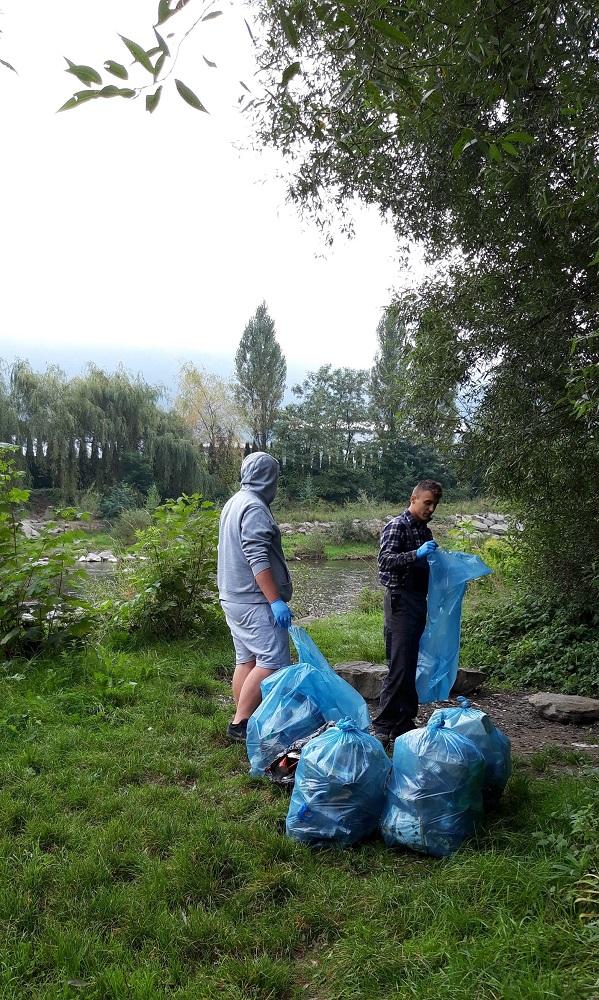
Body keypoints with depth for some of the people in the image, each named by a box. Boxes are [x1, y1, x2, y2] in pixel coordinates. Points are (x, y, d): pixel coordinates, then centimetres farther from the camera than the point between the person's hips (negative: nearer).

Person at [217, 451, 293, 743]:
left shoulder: (234, 503, 16)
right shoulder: (255, 507, -15)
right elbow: (258, 559, -22)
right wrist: (276, 601, -22)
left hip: (233, 597, 10)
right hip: (254, 601, -10)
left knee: (246, 659, 12)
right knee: (272, 660, -9)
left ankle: (242, 721, 17)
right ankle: (240, 722, -7)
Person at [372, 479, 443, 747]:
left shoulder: (425, 531, 17)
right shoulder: (397, 526, -8)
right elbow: (384, 560, -21)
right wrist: (416, 554, -30)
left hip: (419, 602, 8)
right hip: (401, 601, -8)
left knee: (411, 665, 12)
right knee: (399, 666, -9)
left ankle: (404, 722, 21)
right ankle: (383, 726, -2)